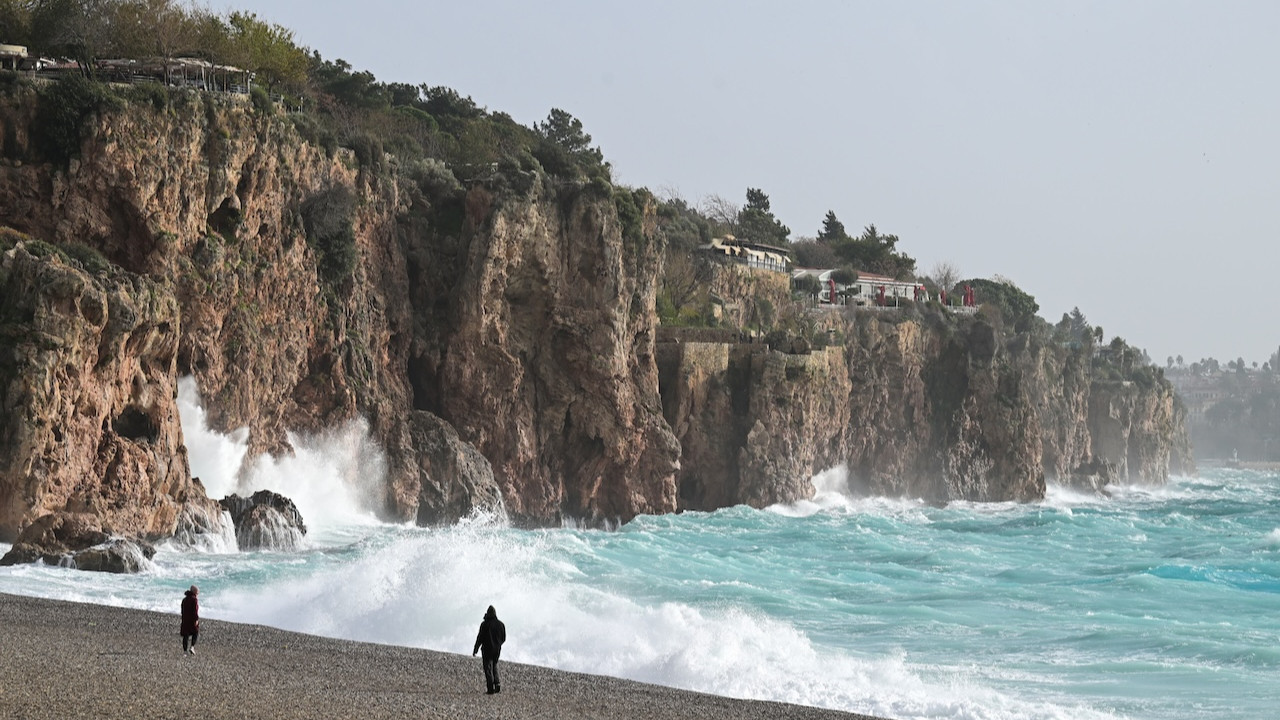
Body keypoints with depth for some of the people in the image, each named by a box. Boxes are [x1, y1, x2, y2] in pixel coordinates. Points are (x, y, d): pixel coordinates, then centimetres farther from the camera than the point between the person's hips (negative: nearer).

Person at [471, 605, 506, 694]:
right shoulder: (501, 624, 2)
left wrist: (475, 650, -3)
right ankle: (497, 684, 5)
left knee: (488, 669, 0)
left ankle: (491, 688, -6)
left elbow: (479, 638, -11)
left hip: (487, 649, -4)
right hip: (497, 650, 4)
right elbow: (504, 638, 9)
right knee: (494, 667, 20)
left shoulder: (485, 624, -12)